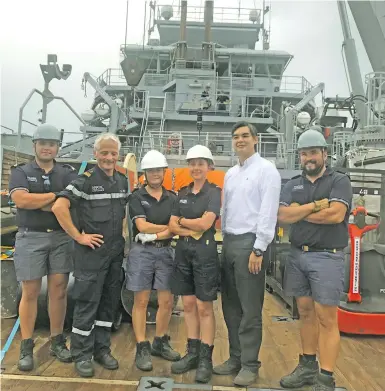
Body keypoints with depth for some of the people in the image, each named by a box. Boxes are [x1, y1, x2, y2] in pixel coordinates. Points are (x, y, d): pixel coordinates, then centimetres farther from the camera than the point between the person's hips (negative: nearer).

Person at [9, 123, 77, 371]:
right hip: (30, 238, -2)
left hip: (61, 237, 2)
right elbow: (21, 200, -14)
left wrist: (39, 202, -12)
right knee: (30, 293, 3)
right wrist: (57, 195, -11)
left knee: (59, 290, 6)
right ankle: (27, 347, 14)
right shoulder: (21, 172, 4)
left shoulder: (68, 173, 9)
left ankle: (57, 342, 20)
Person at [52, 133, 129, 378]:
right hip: (92, 251, -6)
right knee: (87, 304, 2)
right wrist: (78, 236, -18)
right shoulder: (86, 180, -11)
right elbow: (59, 207, -20)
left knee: (110, 302, 13)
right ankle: (82, 355, 17)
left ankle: (102, 349, 28)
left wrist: (122, 234, 10)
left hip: (117, 251, 6)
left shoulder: (123, 181, 9)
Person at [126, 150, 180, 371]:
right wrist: (167, 227, -6)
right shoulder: (137, 197, 0)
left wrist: (155, 235, -14)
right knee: (141, 302, 2)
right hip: (142, 252, -3)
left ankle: (160, 342, 26)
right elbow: (142, 226, -11)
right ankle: (142, 348, 12)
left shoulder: (172, 198, 10)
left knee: (167, 302, 7)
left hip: (166, 252, 3)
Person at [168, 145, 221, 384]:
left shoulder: (214, 192, -5)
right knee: (188, 305, 11)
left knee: (204, 307, 0)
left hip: (205, 251, -6)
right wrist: (191, 230, -12)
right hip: (183, 251, 6)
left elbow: (205, 223, -17)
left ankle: (206, 359, 11)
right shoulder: (183, 193, 12)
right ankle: (192, 353, 23)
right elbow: (172, 225, 6)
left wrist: (182, 221, -2)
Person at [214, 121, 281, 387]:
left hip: (250, 242, -7)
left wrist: (258, 249, -17)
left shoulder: (266, 169, -6)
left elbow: (268, 212, -13)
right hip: (229, 242, 8)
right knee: (231, 307, 13)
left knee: (250, 310, 1)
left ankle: (250, 365, 14)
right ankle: (236, 358, 27)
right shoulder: (230, 174, 17)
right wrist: (224, 242, 12)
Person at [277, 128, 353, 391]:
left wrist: (299, 212, -7)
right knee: (306, 314, 14)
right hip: (297, 256, 5)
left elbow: (336, 214, -18)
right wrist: (315, 205, -13)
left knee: (326, 319, 0)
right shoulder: (292, 185, 11)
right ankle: (307, 366, 27)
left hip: (327, 257, -5)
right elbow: (283, 216, -4)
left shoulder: (339, 181, -1)